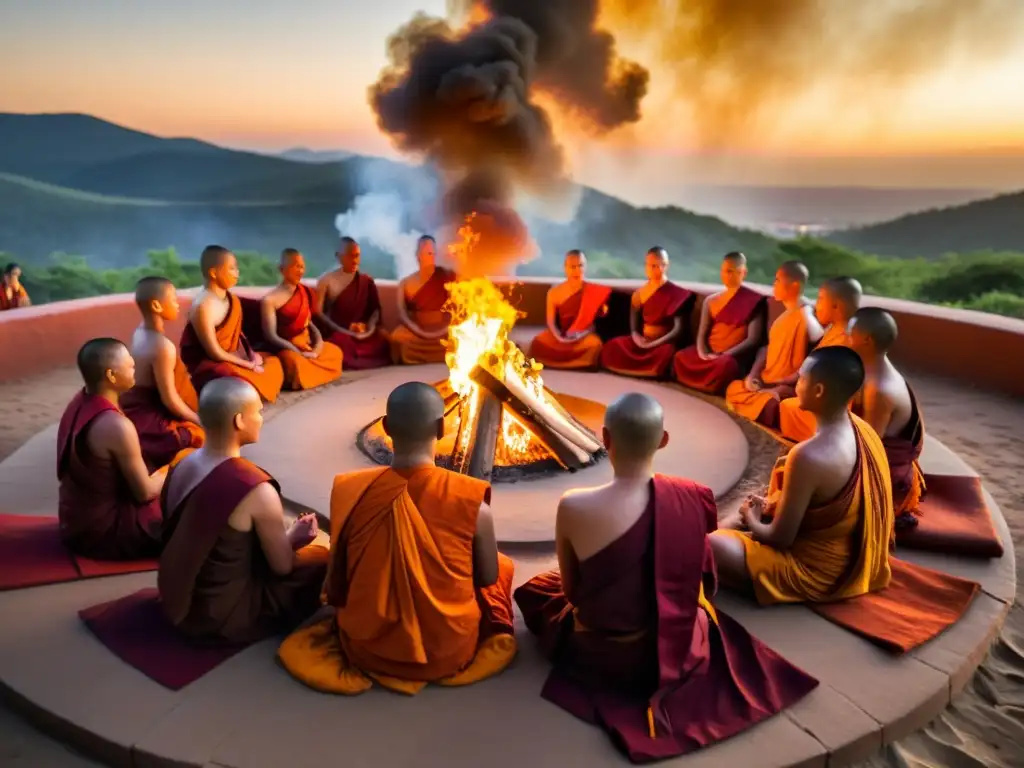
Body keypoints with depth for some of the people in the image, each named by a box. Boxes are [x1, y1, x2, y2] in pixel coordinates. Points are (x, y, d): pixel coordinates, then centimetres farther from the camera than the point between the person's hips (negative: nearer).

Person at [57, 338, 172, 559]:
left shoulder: (78, 402, -2)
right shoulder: (116, 426, -30)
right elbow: (145, 493, -19)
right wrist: (168, 473, -1)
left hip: (73, 521, 9)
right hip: (103, 533, -9)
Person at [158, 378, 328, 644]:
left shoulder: (181, 467, -4)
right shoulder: (256, 489, -26)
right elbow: (282, 566, -13)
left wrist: (283, 535, 13)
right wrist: (294, 539, 9)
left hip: (176, 603, 7)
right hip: (222, 619, -7)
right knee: (321, 559, 8)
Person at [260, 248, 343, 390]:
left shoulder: (305, 293, 9)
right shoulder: (270, 300, -13)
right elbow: (271, 336, -16)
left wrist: (319, 342, -8)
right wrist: (300, 351, -22)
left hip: (307, 343, 8)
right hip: (286, 347, -8)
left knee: (335, 351, -4)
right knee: (296, 361, -35)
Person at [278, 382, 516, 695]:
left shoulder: (350, 493, -15)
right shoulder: (472, 502, -20)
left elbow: (335, 590, -5)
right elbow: (489, 578, -3)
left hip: (366, 651, 3)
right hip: (449, 653, -3)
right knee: (502, 566, 23)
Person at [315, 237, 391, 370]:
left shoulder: (367, 280, 12)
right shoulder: (326, 281, 2)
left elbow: (376, 309, 11)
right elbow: (319, 312, -3)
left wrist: (368, 326, -10)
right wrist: (343, 330, -14)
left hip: (363, 331, 3)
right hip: (338, 331, -3)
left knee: (382, 339, -25)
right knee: (343, 342, -36)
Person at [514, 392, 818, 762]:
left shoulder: (574, 508, -25)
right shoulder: (694, 499, -16)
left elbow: (570, 590, -7)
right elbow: (700, 585, 1)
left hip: (602, 659, -5)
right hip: (681, 652, 5)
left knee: (534, 588, 25)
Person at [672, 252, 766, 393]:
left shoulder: (754, 301, 1)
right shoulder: (711, 300, 16)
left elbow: (753, 339, -7)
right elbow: (702, 333, 9)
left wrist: (724, 354, -17)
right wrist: (703, 352, -13)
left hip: (734, 355, -5)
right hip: (709, 352, 5)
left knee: (725, 364, -38)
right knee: (681, 357, -21)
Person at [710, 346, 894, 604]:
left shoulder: (808, 456, -31)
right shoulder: (862, 429, -5)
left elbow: (781, 538, -21)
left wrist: (752, 523, -1)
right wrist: (772, 504, 8)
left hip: (819, 572, -9)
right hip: (856, 560, 9)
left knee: (711, 545, -13)